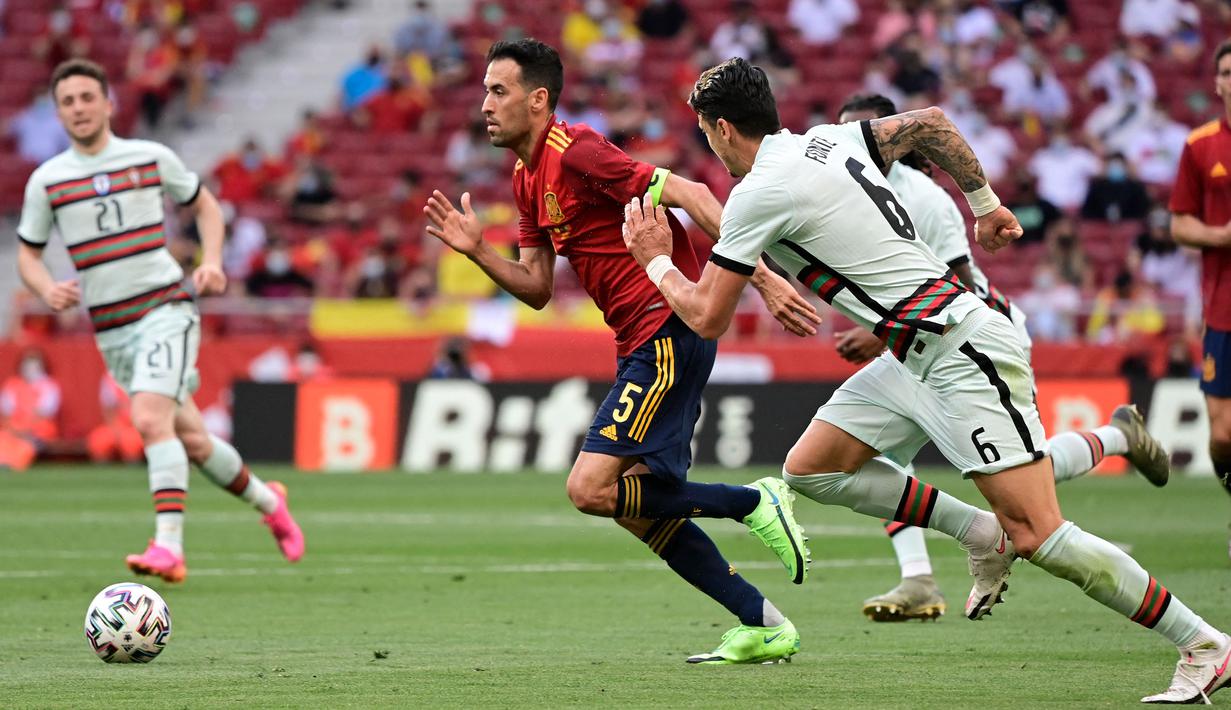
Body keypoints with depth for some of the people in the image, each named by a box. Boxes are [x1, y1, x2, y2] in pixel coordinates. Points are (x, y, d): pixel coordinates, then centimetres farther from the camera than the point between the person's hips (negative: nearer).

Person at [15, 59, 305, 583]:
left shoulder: (152, 158, 1)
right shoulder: (46, 181, 4)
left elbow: (205, 206, 15)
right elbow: (27, 254, 13)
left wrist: (211, 262, -2)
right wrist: (47, 289, -10)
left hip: (165, 308, -3)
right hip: (110, 330, 3)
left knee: (150, 419, -25)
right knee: (190, 440, 8)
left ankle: (168, 547, -30)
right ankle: (266, 500, 33)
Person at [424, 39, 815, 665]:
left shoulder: (575, 151, -14)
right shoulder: (528, 178, 15)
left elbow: (688, 195, -20)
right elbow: (536, 289, 18)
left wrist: (762, 278, -26)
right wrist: (476, 249, 0)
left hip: (669, 335, -10)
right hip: (641, 345, 10)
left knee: (591, 489, -16)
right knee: (636, 508, 10)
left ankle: (754, 502, -4)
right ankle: (763, 626, 15)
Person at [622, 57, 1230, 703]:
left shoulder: (758, 194, -12)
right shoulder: (827, 139, 12)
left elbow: (707, 318, -6)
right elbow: (930, 122, 23)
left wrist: (656, 261, 12)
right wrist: (985, 203, 28)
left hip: (961, 355, -10)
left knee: (1038, 536, -12)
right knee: (808, 469, 10)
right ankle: (982, 534, 12)